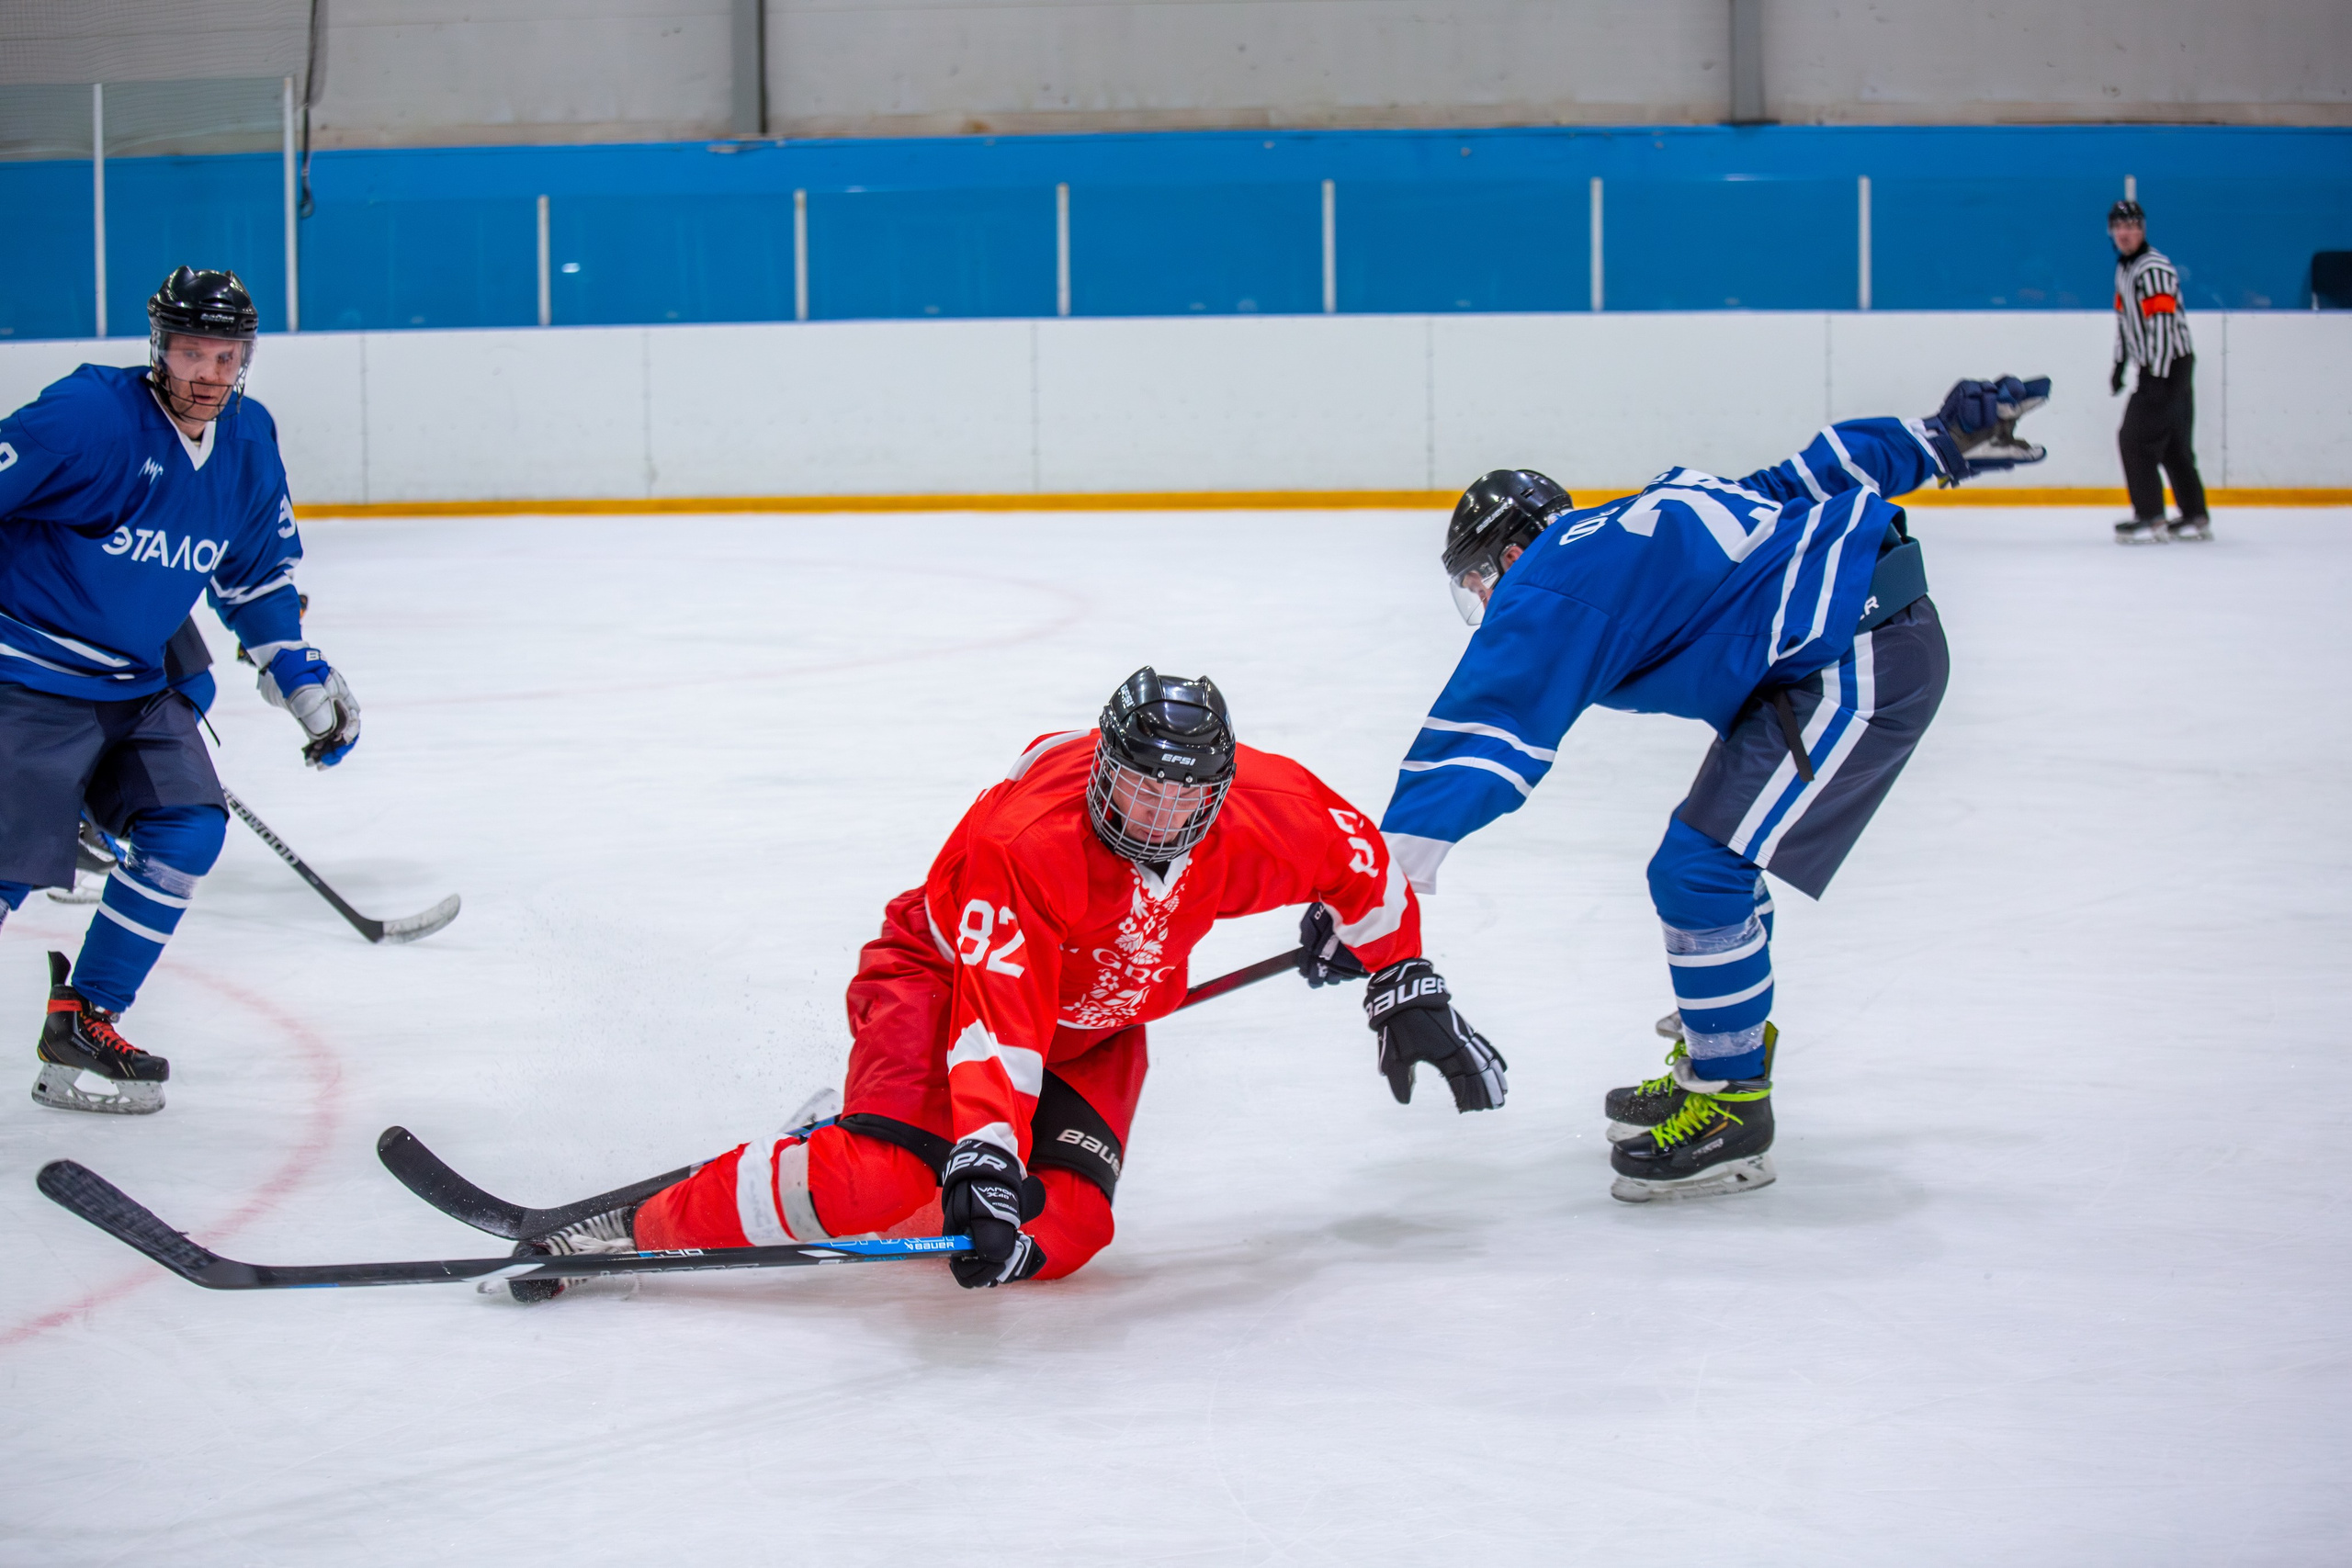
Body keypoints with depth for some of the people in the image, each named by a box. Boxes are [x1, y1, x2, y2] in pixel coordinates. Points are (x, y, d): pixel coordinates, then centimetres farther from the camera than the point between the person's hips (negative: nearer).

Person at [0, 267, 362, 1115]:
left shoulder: (248, 441, 4)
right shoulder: (87, 415, -20)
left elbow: (258, 576, 18)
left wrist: (304, 680, 14)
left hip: (136, 687, 7)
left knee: (188, 830, -3)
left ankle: (81, 1024, 9)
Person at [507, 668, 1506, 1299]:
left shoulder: (1262, 811, -23)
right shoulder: (1028, 841, -37)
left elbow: (1361, 859, -1)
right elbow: (997, 1020, -43)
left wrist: (1405, 988, 4)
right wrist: (985, 1162, -53)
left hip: (1092, 1027, 6)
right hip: (943, 975, -5)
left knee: (1058, 1232, -16)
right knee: (886, 1175, -30)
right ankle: (635, 1230, -19)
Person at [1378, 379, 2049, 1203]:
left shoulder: (1548, 588, -6)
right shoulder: (1637, 523, 21)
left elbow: (1481, 733, -16)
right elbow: (1811, 472, 24)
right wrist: (1945, 440, 32)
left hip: (1857, 664, -11)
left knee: (1699, 871, -10)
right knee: (1713, 850, 21)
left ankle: (1732, 1117, -2)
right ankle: (1719, 1058, 34)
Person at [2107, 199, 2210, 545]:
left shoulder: (2154, 269, -19)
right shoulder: (2124, 268, 13)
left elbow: (2162, 326, -25)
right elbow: (2124, 319, 24)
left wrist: (2157, 377, -27)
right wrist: (2120, 364, 25)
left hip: (2170, 364, -10)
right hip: (2156, 367, 10)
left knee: (2137, 438, -10)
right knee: (2174, 444, 13)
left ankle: (2150, 519, -8)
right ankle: (2196, 519, 18)